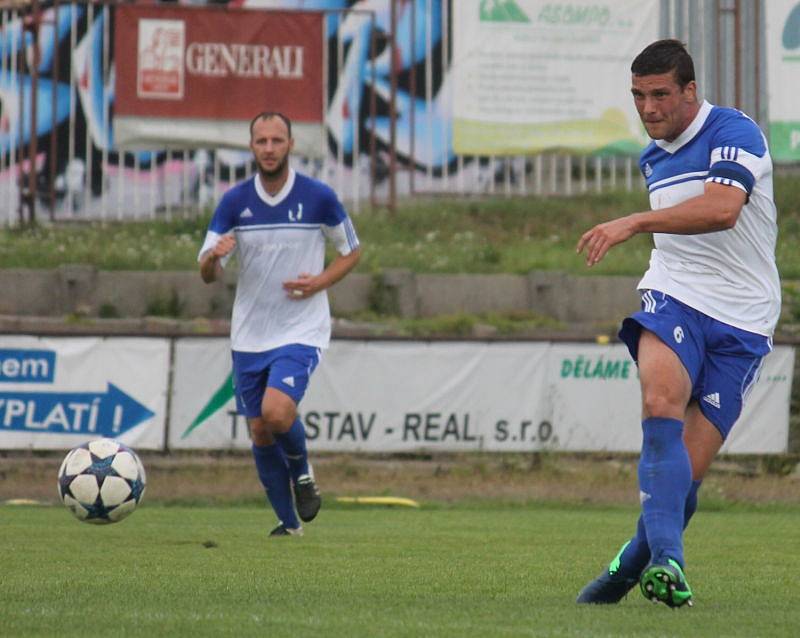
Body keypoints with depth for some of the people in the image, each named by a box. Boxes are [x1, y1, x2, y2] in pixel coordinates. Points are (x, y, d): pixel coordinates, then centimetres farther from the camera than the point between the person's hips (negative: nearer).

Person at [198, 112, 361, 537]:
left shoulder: (318, 197, -6)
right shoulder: (234, 201, -1)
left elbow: (351, 251, 8)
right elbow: (207, 274, -1)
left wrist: (320, 282, -11)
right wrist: (214, 255, -25)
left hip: (301, 330, -3)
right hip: (249, 337, 3)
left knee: (277, 412, -24)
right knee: (259, 432, 5)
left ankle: (301, 471, 8)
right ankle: (288, 522, 22)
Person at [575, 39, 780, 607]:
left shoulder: (734, 133, -10)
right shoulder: (653, 159, 15)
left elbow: (722, 208, -30)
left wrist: (633, 223, -35)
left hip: (741, 323, -4)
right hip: (674, 300, 4)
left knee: (690, 467, -8)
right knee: (662, 402, -29)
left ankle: (634, 563, 15)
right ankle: (666, 558, -40)